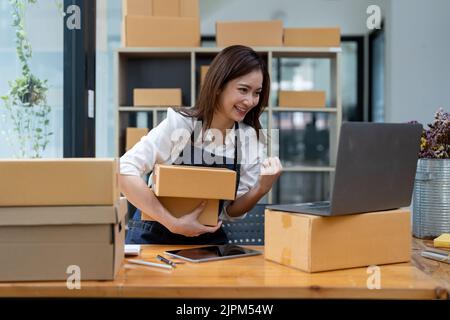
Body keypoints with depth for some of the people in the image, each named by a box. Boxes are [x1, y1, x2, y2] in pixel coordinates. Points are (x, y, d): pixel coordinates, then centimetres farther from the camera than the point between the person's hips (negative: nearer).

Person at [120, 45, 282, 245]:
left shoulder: (251, 139, -4)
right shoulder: (179, 123, -14)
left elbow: (232, 211, 2)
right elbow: (125, 171, -21)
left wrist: (262, 188, -16)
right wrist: (173, 224, -25)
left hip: (209, 239, 4)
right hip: (155, 236, -4)